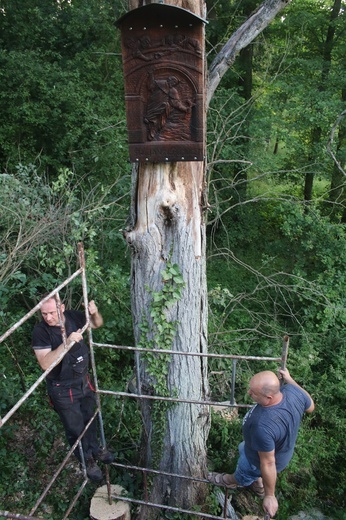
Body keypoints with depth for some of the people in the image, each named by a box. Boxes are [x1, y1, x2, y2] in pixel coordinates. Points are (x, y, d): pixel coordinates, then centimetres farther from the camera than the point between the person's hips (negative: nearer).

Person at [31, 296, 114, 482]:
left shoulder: (73, 317, -12)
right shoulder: (40, 331, -25)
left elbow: (97, 324, 4)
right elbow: (45, 363, -31)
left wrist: (95, 313, -18)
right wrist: (67, 344, -41)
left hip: (83, 380, 4)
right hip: (62, 389, -4)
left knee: (90, 418, 25)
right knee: (75, 428, 14)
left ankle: (95, 448, 51)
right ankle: (88, 460, 39)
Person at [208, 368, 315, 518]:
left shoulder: (263, 426, -48)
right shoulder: (292, 390, -30)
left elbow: (268, 464, -34)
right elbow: (311, 407, -7)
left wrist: (270, 496, -18)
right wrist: (289, 379, 1)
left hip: (259, 459, -6)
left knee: (241, 477, 29)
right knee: (243, 448, 36)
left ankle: (230, 481, 64)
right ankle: (259, 486, 61)